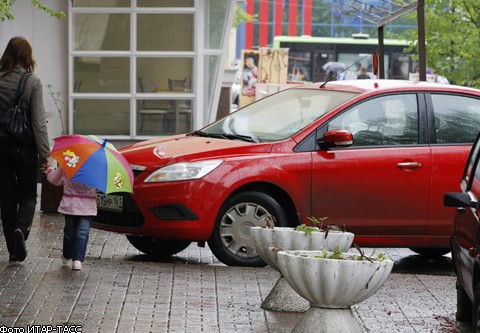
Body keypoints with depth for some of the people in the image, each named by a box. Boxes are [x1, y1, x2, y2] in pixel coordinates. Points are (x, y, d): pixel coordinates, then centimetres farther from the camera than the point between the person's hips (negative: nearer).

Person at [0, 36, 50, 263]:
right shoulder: (33, 83, -10)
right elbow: (39, 121, -12)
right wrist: (45, 154, -9)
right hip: (25, 148, -2)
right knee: (28, 195, 12)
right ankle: (21, 227, -17)